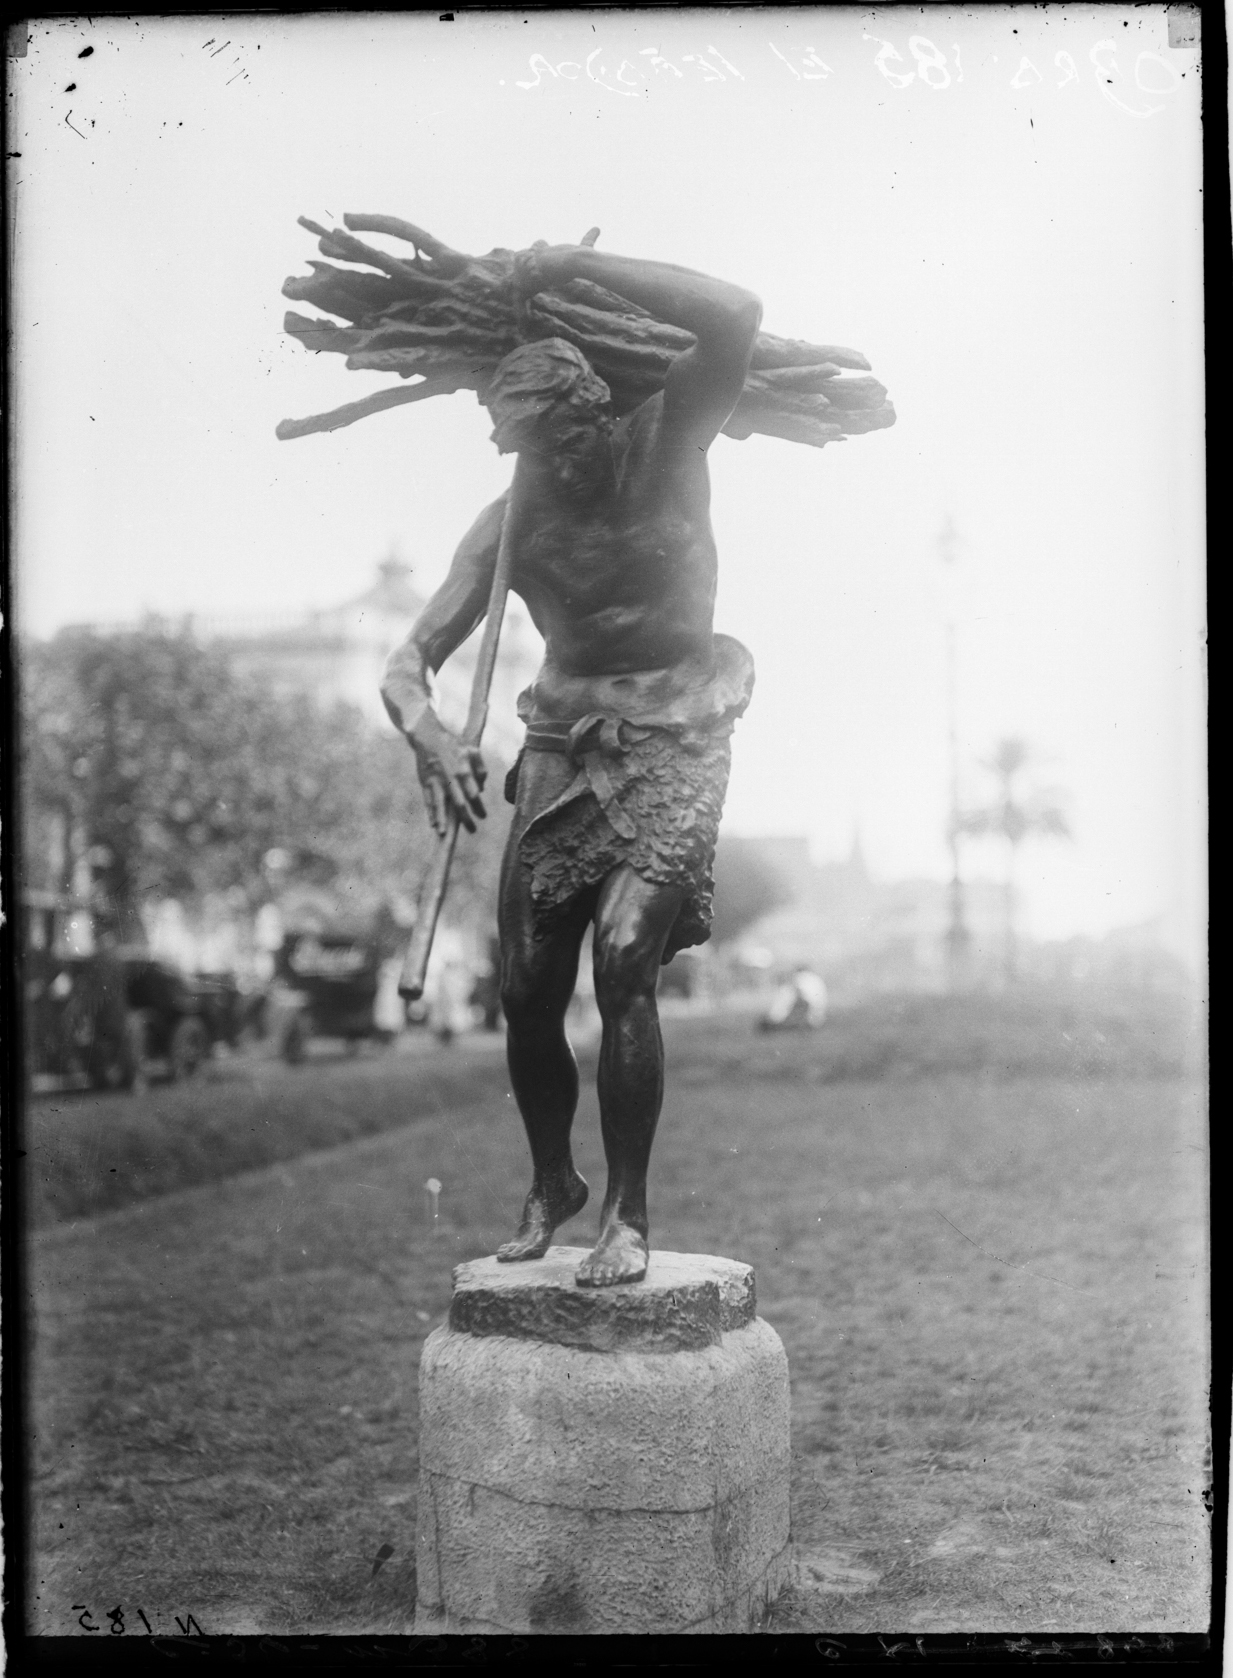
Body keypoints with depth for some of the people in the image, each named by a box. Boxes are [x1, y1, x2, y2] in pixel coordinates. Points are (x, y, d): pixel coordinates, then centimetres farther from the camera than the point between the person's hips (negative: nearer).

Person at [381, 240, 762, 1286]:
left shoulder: (663, 451, -10)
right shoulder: (510, 519, -4)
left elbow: (735, 318, -27)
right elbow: (414, 658, -6)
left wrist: (577, 267, -28)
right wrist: (425, 728, -30)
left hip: (674, 737, -3)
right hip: (564, 740, 4)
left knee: (625, 960, -20)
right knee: (528, 990, 3)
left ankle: (629, 1215, -8)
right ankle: (552, 1184, 28)